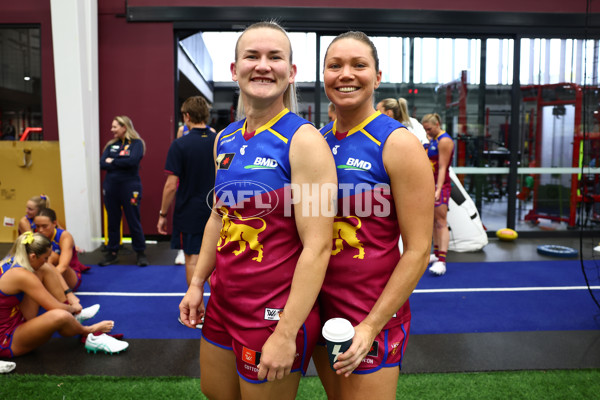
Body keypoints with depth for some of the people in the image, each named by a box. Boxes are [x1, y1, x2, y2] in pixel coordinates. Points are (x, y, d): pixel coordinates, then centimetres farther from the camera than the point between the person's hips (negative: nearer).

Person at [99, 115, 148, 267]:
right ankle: (112, 253, 23)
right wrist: (121, 164, -11)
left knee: (133, 221, 1)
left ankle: (141, 253, 14)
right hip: (111, 186, 5)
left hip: (130, 186, -5)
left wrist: (113, 161, -7)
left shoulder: (136, 143, -3)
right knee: (112, 221, 11)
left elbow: (132, 161, -20)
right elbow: (102, 163, 1)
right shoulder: (111, 145, 12)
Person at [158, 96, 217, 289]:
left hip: (188, 213, -4)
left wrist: (163, 214, -3)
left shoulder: (179, 145, -12)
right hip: (216, 213, 4)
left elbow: (171, 185, -13)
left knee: (192, 260, 8)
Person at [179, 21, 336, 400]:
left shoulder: (304, 140, -18)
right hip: (223, 301, 7)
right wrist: (197, 283, 12)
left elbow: (317, 247, -22)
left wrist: (286, 333, -22)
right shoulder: (225, 139, 3)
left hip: (275, 311, -7)